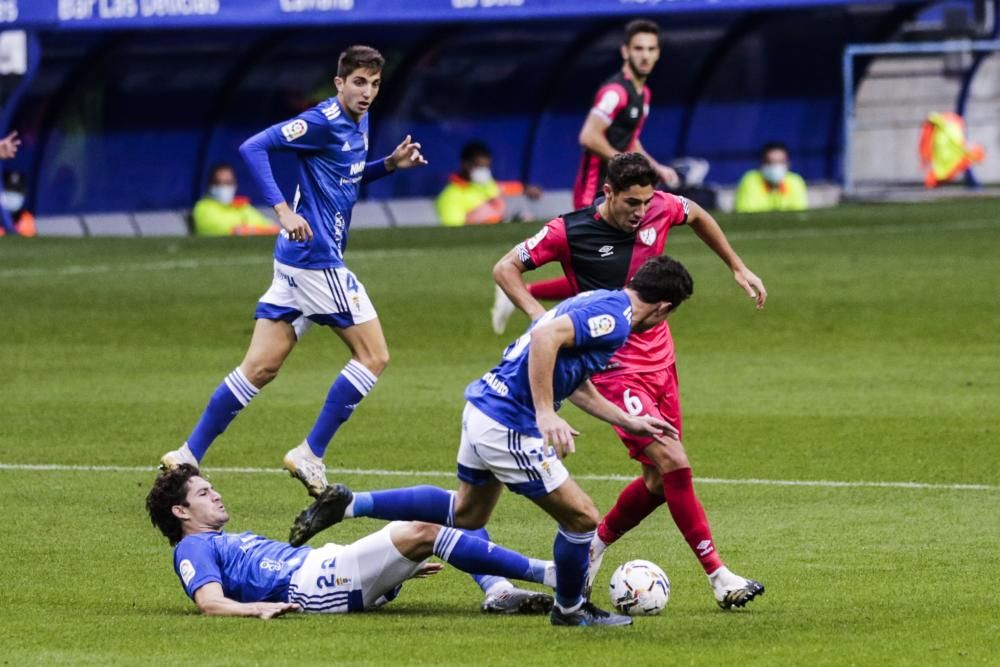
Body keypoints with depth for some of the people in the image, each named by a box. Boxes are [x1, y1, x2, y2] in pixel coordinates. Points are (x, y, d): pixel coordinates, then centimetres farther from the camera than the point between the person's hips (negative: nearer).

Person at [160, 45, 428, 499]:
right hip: (316, 259, -9)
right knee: (373, 356, -4)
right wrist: (282, 209, -28)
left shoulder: (358, 123, 15)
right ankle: (310, 456, -2)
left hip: (299, 258, 9)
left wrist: (390, 164, 14)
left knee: (259, 368, 8)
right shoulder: (322, 121, -13)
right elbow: (253, 147, -19)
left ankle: (189, 455, 8)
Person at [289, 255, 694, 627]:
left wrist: (629, 422, 32)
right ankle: (570, 610, 24)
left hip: (483, 403, 10)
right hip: (508, 427, -10)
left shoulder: (601, 304, 14)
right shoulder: (613, 318, -16)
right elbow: (546, 335, -32)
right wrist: (546, 414, -31)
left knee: (465, 513, 28)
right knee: (582, 518, 2)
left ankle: (349, 505, 25)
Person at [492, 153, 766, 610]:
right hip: (615, 369, -6)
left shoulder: (660, 209, -2)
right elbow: (505, 269, -6)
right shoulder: (570, 232, -14)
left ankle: (594, 546, 30)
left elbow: (697, 216, 22)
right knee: (674, 463, -18)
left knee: (661, 479, 8)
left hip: (660, 361, 7)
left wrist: (737, 268, 23)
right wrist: (542, 319, -20)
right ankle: (718, 576, -14)